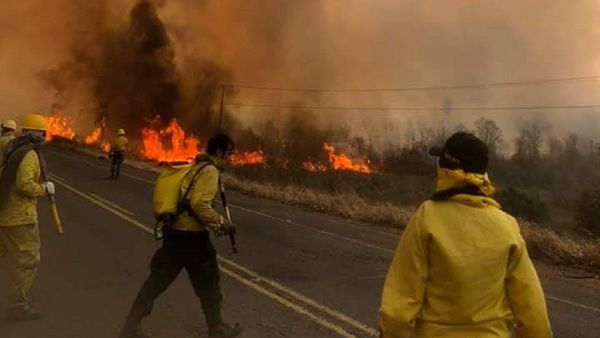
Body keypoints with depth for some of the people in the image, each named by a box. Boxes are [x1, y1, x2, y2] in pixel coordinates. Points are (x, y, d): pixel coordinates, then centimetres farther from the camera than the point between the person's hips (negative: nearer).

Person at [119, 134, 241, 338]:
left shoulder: (196, 167, 15)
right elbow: (199, 205, -24)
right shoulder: (210, 171, -14)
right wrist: (221, 224, -13)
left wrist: (213, 224, 17)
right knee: (208, 283, 9)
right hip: (192, 236, -8)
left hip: (174, 231, 9)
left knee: (157, 280, 13)